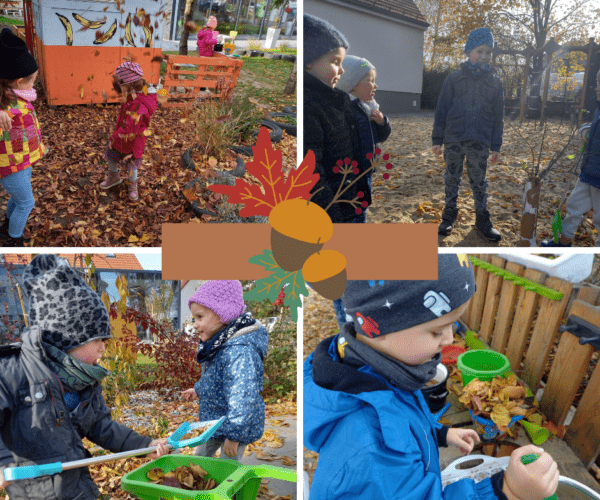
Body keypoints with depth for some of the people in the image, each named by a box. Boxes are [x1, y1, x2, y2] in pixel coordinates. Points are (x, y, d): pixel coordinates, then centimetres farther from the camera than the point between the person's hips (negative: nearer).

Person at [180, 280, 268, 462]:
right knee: (199, 459, 24)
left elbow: (243, 398, -35)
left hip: (237, 426, -10)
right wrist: (198, 390, 34)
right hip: (215, 423, 10)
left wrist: (233, 436, -31)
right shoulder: (219, 345, 1)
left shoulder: (240, 352, -33)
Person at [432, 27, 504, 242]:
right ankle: (449, 214, 21)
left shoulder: (494, 81, 7)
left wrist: (496, 146, 5)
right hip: (453, 139, 0)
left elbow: (498, 116, 9)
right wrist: (437, 138, 0)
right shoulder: (455, 78, 3)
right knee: (452, 178, 8)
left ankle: (482, 218, 17)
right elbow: (442, 109, 4)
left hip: (480, 142, 1)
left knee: (479, 181, 6)